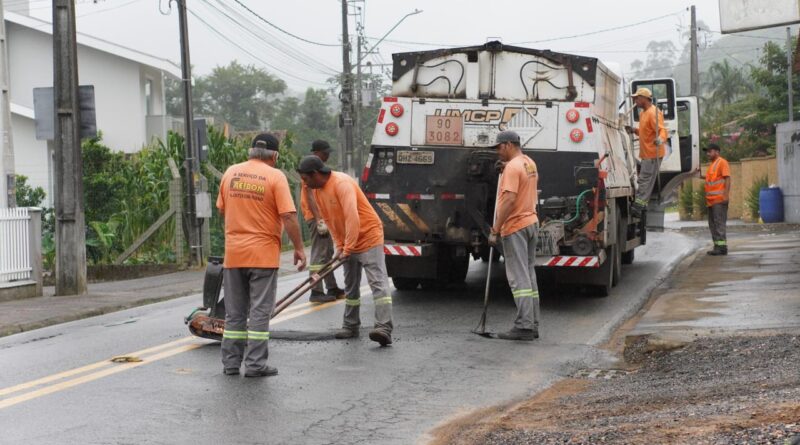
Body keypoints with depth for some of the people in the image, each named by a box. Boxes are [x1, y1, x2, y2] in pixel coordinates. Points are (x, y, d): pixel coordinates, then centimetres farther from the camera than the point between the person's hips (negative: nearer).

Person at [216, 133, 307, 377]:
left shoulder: (231, 173, 5)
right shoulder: (275, 177, -9)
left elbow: (221, 209, 14)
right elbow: (288, 216, -13)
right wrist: (299, 248, -6)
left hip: (234, 254, 4)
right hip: (263, 254, -4)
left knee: (234, 312, 13)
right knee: (260, 311, 3)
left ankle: (231, 363, 16)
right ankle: (255, 364, 2)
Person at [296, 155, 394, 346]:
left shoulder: (342, 183, -23)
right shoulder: (317, 191, 4)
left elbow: (352, 218, -29)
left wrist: (348, 248, -25)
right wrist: (339, 246, 3)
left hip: (369, 237, -9)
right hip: (348, 243, 9)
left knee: (378, 282, -16)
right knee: (350, 286, 16)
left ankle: (384, 328, -26)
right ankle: (351, 326, 26)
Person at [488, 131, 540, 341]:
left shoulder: (512, 167, -17)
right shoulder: (530, 164, 13)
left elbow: (510, 200, -25)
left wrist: (495, 230, -23)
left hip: (515, 227, -10)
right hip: (531, 223, 10)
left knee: (519, 278, -9)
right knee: (529, 276, 13)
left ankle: (524, 327, -11)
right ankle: (532, 325, 17)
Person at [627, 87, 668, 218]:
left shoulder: (653, 113, -17)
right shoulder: (643, 113, 15)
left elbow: (662, 130, -27)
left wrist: (660, 139, -47)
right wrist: (634, 130, 13)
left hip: (653, 154, -11)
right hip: (646, 153, 11)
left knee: (645, 180, -12)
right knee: (644, 180, 18)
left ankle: (638, 205, -14)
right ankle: (641, 205, 27)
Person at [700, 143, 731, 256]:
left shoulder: (722, 162, -5)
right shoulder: (712, 164, 22)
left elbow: (727, 178, -13)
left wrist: (726, 195, -22)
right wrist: (702, 176, 14)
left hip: (719, 199, -10)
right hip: (712, 200, 10)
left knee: (719, 223, -11)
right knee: (712, 224, 10)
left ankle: (722, 246, -12)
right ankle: (717, 246, 13)